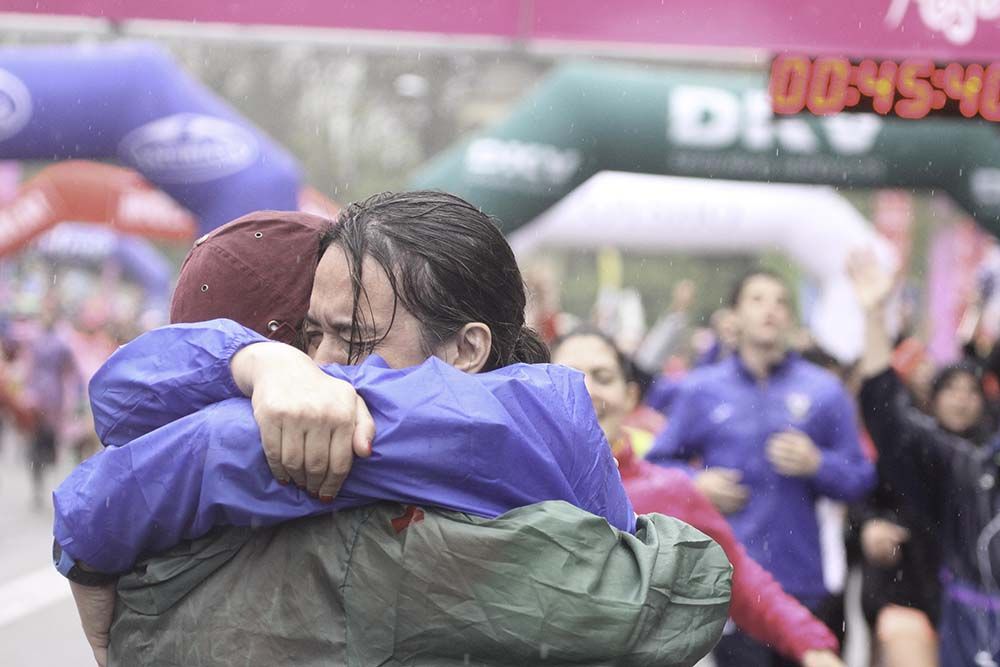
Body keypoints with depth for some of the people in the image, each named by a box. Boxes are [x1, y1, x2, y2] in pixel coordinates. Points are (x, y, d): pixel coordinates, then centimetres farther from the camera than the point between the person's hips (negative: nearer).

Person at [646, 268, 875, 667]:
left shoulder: (824, 390, 6)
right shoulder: (701, 390, 7)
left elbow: (859, 480, 6)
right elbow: (658, 464, 12)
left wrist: (816, 464, -12)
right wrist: (695, 483, -6)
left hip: (803, 582, 1)